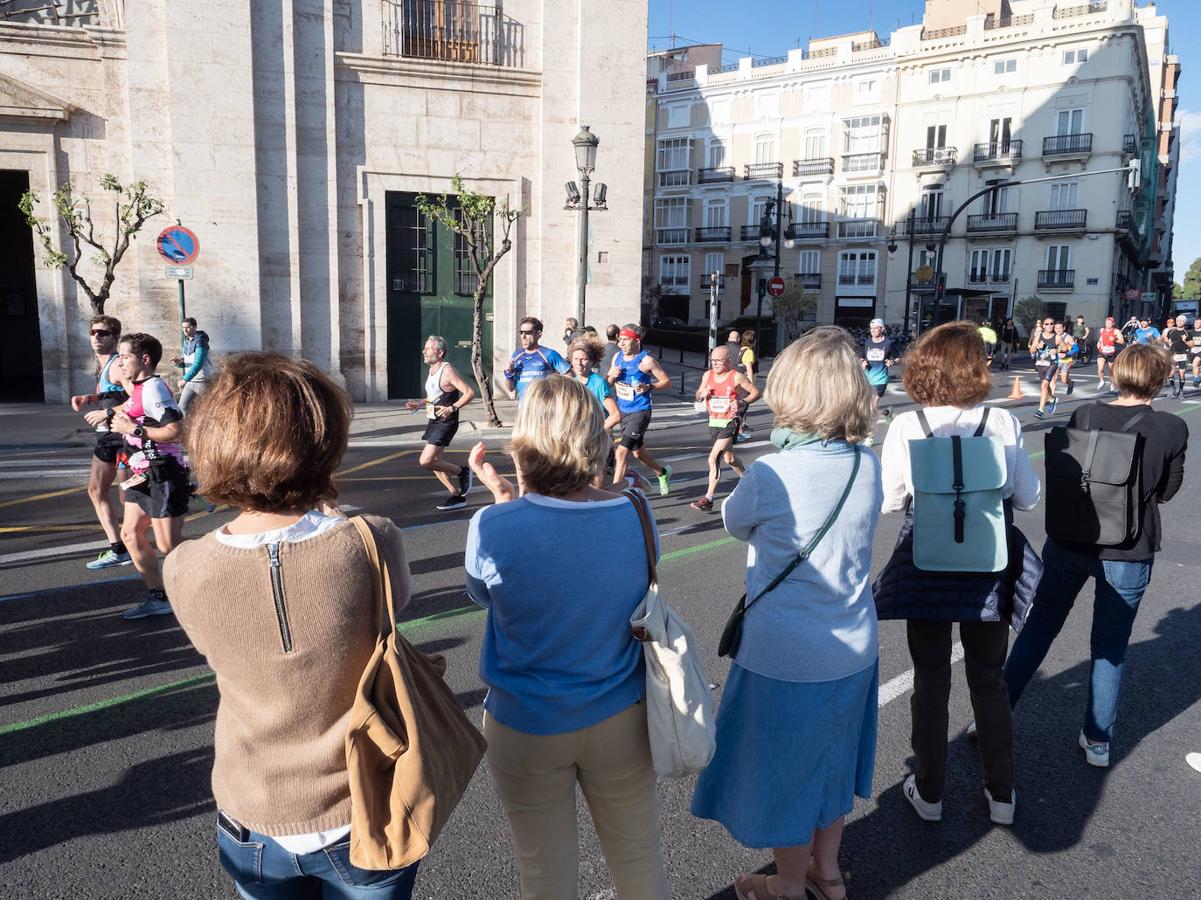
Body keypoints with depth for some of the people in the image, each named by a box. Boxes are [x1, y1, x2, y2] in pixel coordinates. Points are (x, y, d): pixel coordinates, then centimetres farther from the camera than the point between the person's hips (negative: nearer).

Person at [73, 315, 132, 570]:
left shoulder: (117, 366, -16)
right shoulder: (102, 364, 13)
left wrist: (108, 413, -23)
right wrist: (88, 399, 11)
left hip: (124, 434, -11)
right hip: (107, 434, 11)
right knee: (96, 490, 13)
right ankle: (117, 549, 19)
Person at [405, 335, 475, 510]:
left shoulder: (448, 371, -16)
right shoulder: (432, 370, 12)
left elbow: (470, 392, -22)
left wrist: (452, 408, -29)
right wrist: (419, 404, 11)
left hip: (446, 423, -10)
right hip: (434, 421, 10)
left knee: (426, 461, -15)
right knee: (433, 462, 12)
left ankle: (462, 472, 5)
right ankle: (457, 495, 22)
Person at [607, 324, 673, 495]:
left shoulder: (646, 360, -14)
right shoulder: (617, 356, 4)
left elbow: (667, 382, -9)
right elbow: (607, 383, 12)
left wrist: (648, 386, -25)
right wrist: (612, 376, -10)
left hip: (640, 412, -7)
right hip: (622, 410, 7)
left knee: (622, 451, -15)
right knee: (637, 451, 21)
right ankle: (662, 473, 46)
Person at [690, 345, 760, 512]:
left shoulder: (737, 377, -11)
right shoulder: (707, 375, 4)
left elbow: (756, 392, -3)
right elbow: (698, 396, 15)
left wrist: (742, 402, -19)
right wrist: (702, 394, -9)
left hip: (730, 423, -7)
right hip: (713, 423, 7)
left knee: (713, 459, -17)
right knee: (729, 458, 21)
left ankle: (708, 500, -12)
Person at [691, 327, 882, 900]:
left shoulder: (770, 475, -24)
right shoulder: (867, 466, -8)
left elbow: (734, 522, -3)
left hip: (784, 657, -5)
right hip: (852, 650, 6)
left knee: (785, 768, 17)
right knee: (831, 759, 26)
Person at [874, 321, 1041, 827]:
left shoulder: (906, 426, -13)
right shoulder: (1003, 422, -11)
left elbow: (889, 500, -8)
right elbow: (1027, 496, -3)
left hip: (926, 567, -1)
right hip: (988, 568, 1)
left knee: (930, 680, 14)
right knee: (989, 680, 18)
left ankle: (928, 792, 26)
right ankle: (1001, 795, 30)